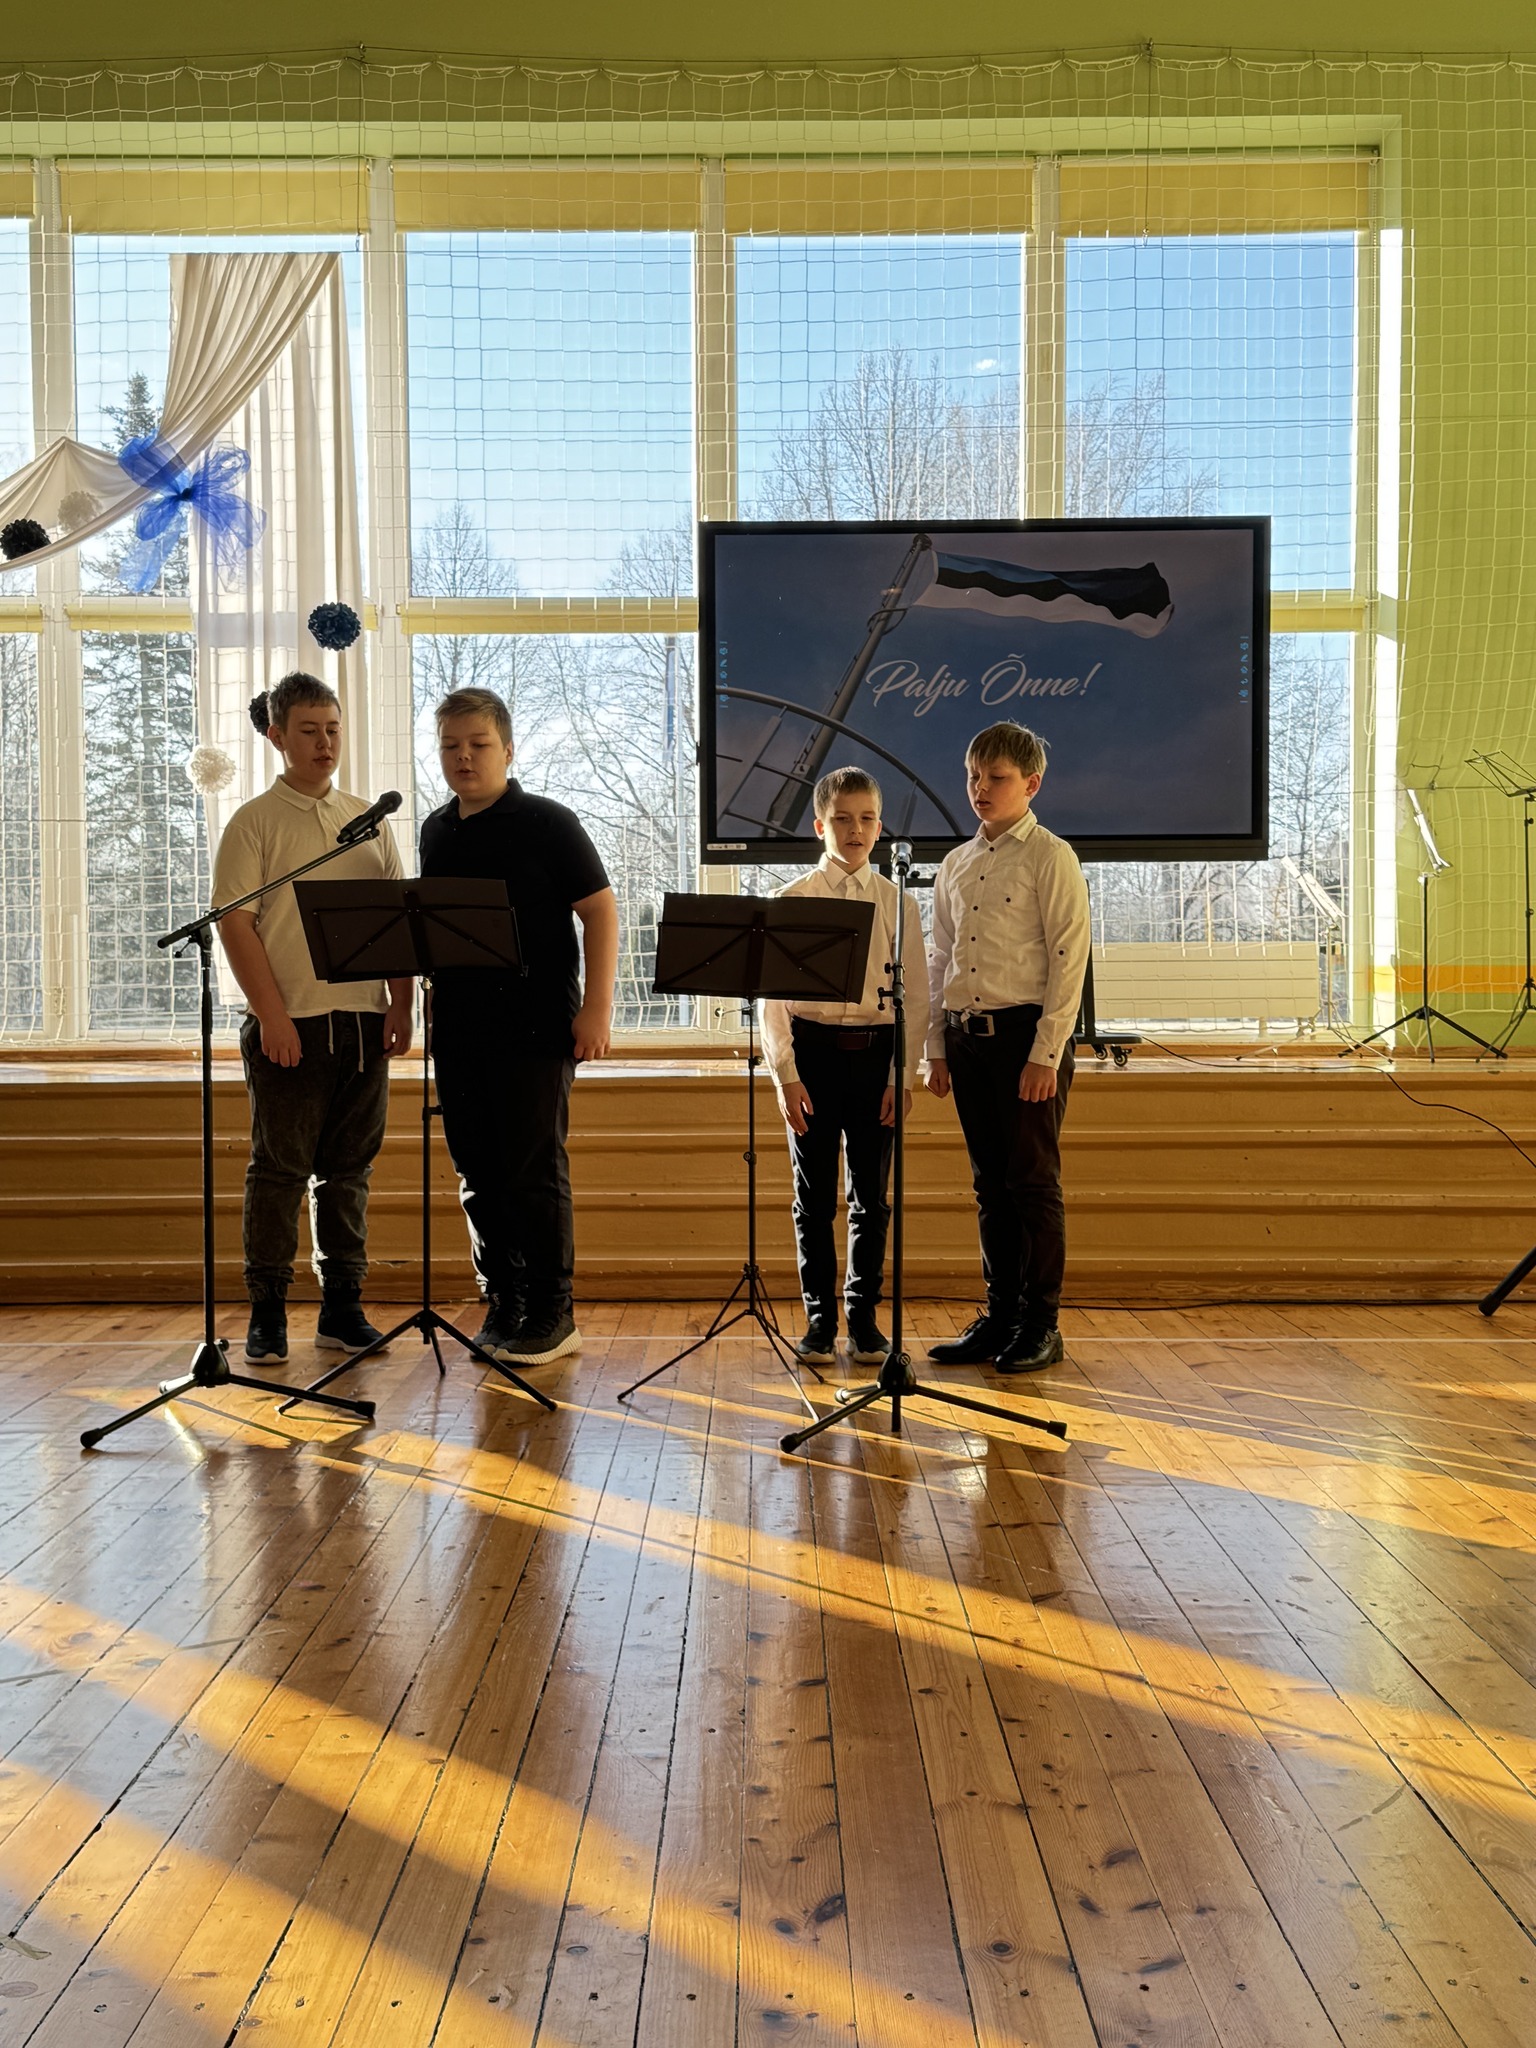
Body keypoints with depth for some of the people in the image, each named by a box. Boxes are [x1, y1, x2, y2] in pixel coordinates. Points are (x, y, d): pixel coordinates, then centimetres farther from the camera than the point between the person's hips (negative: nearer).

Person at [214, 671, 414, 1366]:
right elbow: (235, 924, -6)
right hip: (289, 1024, -4)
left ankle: (342, 1307, 18)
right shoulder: (253, 822, 0)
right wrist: (272, 1016, -14)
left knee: (348, 1169, 9)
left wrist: (401, 1007, 3)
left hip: (363, 1021, 4)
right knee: (280, 1168, 1)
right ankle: (266, 1313, 12)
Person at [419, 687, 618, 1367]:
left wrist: (597, 1007, -14)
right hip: (459, 1030, 6)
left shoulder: (547, 823, -4)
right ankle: (502, 1305, 22)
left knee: (535, 1172, -1)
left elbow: (600, 911, -7)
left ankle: (551, 1315, 11)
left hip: (535, 1028, -6)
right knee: (478, 1175, 10)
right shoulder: (436, 831, 13)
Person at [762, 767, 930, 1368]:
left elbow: (915, 995, 3)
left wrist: (903, 1075, -4)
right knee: (814, 1196, 6)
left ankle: (864, 1318, 20)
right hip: (813, 1050, -1)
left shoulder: (895, 902, 4)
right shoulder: (793, 900, 1)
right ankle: (818, 1320, 18)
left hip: (876, 1053, 1)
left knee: (871, 1196, 7)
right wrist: (785, 1074, -7)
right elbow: (771, 992, -1)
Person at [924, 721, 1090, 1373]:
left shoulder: (1050, 857, -4)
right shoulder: (956, 864, 15)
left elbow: (1068, 959, -10)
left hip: (1025, 1032, -6)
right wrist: (938, 1046, 12)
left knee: (1034, 1183, 0)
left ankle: (1040, 1324, 11)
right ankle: (999, 1317, 20)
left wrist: (1045, 1053, -15)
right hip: (967, 1037, 6)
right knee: (990, 1185, 11)